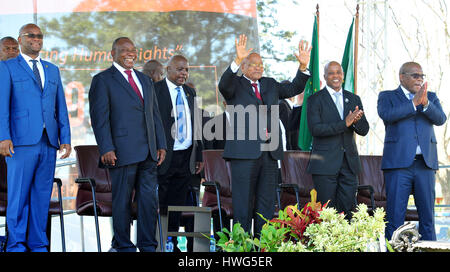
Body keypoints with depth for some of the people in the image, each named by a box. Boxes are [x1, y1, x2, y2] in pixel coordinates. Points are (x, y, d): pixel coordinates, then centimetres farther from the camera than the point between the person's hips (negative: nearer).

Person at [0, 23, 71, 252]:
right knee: (19, 195, -4)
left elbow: (61, 107, 18)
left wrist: (65, 138, 8)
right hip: (22, 141, -5)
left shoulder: (53, 70, 20)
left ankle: (38, 244, 11)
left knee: (42, 195, 5)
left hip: (49, 142, 5)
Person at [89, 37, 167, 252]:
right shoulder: (102, 80, -1)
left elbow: (155, 115, 20)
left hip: (148, 153, 6)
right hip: (123, 152, -6)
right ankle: (123, 246, 9)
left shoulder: (145, 80, 20)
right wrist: (106, 149, -16)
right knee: (122, 200, 0)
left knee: (149, 199, 5)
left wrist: (161, 145, 12)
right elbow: (99, 117, -8)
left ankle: (147, 246, 13)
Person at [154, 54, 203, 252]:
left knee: (177, 205, 11)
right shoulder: (155, 90, -6)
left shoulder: (190, 93, 15)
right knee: (158, 204, -2)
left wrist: (199, 155, 16)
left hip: (185, 157, 6)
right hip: (163, 156, -6)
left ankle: (171, 242, 18)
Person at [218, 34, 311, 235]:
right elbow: (224, 85, -19)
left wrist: (303, 67, -1)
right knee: (243, 201, -1)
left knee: (266, 202, 9)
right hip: (244, 151, -6)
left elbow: (293, 89, 15)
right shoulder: (235, 85, 1)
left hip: (269, 151, 6)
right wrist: (237, 61, -34)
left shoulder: (270, 84, 18)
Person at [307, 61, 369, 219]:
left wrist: (355, 121, -15)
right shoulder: (315, 99, 0)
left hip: (349, 163, 4)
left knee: (348, 209, 3)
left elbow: (364, 130, 8)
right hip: (325, 163, -4)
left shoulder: (354, 99, 14)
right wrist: (344, 124, -22)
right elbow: (315, 129, -14)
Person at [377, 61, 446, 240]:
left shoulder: (430, 97, 19)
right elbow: (386, 114, -11)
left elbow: (441, 119, 1)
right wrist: (414, 103, -14)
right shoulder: (387, 97, 10)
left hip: (426, 163, 3)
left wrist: (425, 103, -16)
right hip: (398, 163, -3)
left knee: (428, 217, 4)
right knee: (395, 217, -5)